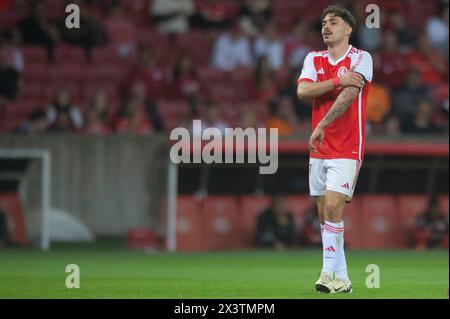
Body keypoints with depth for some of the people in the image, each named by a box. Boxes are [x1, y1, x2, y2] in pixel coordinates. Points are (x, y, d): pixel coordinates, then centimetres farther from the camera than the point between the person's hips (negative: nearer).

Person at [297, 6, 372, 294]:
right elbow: (303, 90, -6)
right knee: (325, 215, 5)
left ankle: (330, 274, -17)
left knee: (333, 207, -18)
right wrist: (337, 80, -17)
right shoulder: (314, 59, 12)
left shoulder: (361, 58, -4)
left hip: (347, 149, -6)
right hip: (319, 150, 6)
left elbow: (349, 94, -18)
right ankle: (341, 280, 10)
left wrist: (322, 125, -26)